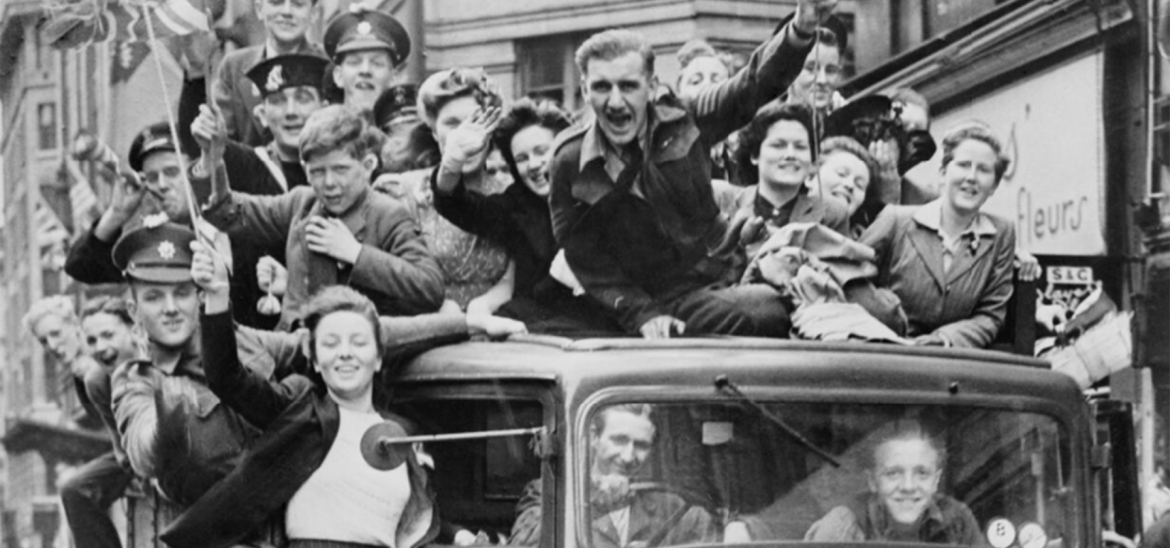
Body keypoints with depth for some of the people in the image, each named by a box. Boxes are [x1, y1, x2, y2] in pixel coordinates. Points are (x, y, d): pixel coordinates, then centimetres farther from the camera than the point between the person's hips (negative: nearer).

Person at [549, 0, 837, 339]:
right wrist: (643, 315, -15)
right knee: (768, 313, -31)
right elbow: (587, 260, -2)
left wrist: (800, 31, -28)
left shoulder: (684, 123, 0)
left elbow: (755, 83, -8)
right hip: (663, 301, -4)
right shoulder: (570, 164, -5)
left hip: (726, 277, 4)